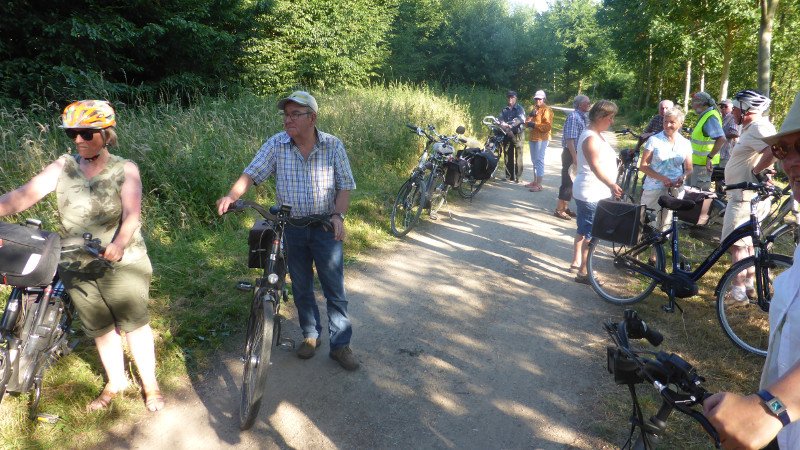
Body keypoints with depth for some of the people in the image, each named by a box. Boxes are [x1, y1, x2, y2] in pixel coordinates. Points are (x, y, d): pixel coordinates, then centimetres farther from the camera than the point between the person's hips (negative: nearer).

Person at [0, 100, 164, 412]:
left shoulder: (125, 170, -8)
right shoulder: (63, 167, 0)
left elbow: (132, 214, -22)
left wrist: (119, 243, -41)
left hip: (122, 264, -3)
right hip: (77, 267, 4)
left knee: (134, 324, 6)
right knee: (100, 328, 17)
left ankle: (150, 384, 26)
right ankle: (115, 383, 39)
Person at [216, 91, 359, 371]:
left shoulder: (333, 145, -6)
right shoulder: (276, 145, -4)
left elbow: (345, 185, -4)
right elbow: (251, 174, -7)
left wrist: (338, 214, -18)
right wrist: (232, 195, -25)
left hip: (325, 227, -2)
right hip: (291, 226, 2)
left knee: (335, 288, 1)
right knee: (301, 286, 15)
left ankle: (341, 345, 14)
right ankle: (310, 334, 35)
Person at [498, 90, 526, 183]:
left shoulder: (519, 108, 3)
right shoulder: (504, 110, 14)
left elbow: (520, 119, -15)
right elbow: (501, 120, 0)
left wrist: (510, 125, -31)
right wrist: (506, 128, -20)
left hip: (517, 134, -4)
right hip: (506, 134, 4)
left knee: (518, 156, -6)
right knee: (507, 156, 6)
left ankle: (517, 176, -2)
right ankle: (509, 175, 15)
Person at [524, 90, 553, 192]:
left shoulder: (547, 110, -8)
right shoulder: (533, 109, 18)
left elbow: (548, 126, -17)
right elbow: (527, 123, 12)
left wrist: (535, 125, -20)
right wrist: (530, 116, -6)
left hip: (541, 139, -9)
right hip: (532, 138, 9)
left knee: (539, 160, -11)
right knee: (534, 160, 15)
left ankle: (539, 184, -11)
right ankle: (535, 181, 24)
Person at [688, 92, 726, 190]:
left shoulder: (711, 117, -19)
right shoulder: (705, 115, 14)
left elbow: (721, 138, -30)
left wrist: (710, 157, -28)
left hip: (703, 163, -11)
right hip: (697, 161, 11)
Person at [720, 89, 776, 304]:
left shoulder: (758, 128, -19)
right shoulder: (752, 127, 13)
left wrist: (756, 170, -26)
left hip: (745, 196, -11)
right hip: (743, 193, 11)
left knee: (736, 242, -5)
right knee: (747, 240, 19)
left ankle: (738, 288, 1)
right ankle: (749, 281, 29)